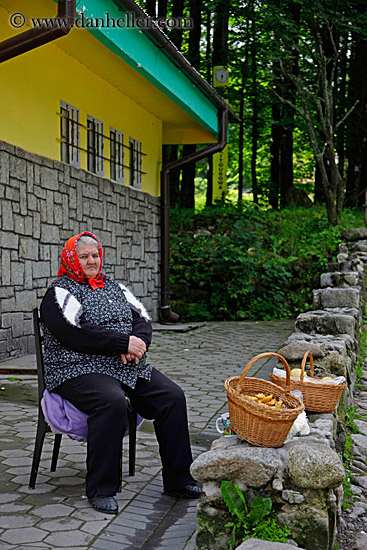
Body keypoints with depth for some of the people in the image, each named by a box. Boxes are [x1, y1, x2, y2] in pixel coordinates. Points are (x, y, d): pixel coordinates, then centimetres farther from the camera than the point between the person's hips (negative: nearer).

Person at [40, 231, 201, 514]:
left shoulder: (114, 287, 22)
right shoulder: (60, 291, 0)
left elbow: (143, 319, 15)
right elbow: (74, 334, -16)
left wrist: (138, 343, -9)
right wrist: (124, 342, -18)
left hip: (130, 368, 7)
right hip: (79, 370, -6)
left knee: (173, 396, -13)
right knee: (112, 402, -36)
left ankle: (178, 479, -3)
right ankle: (101, 489, -22)